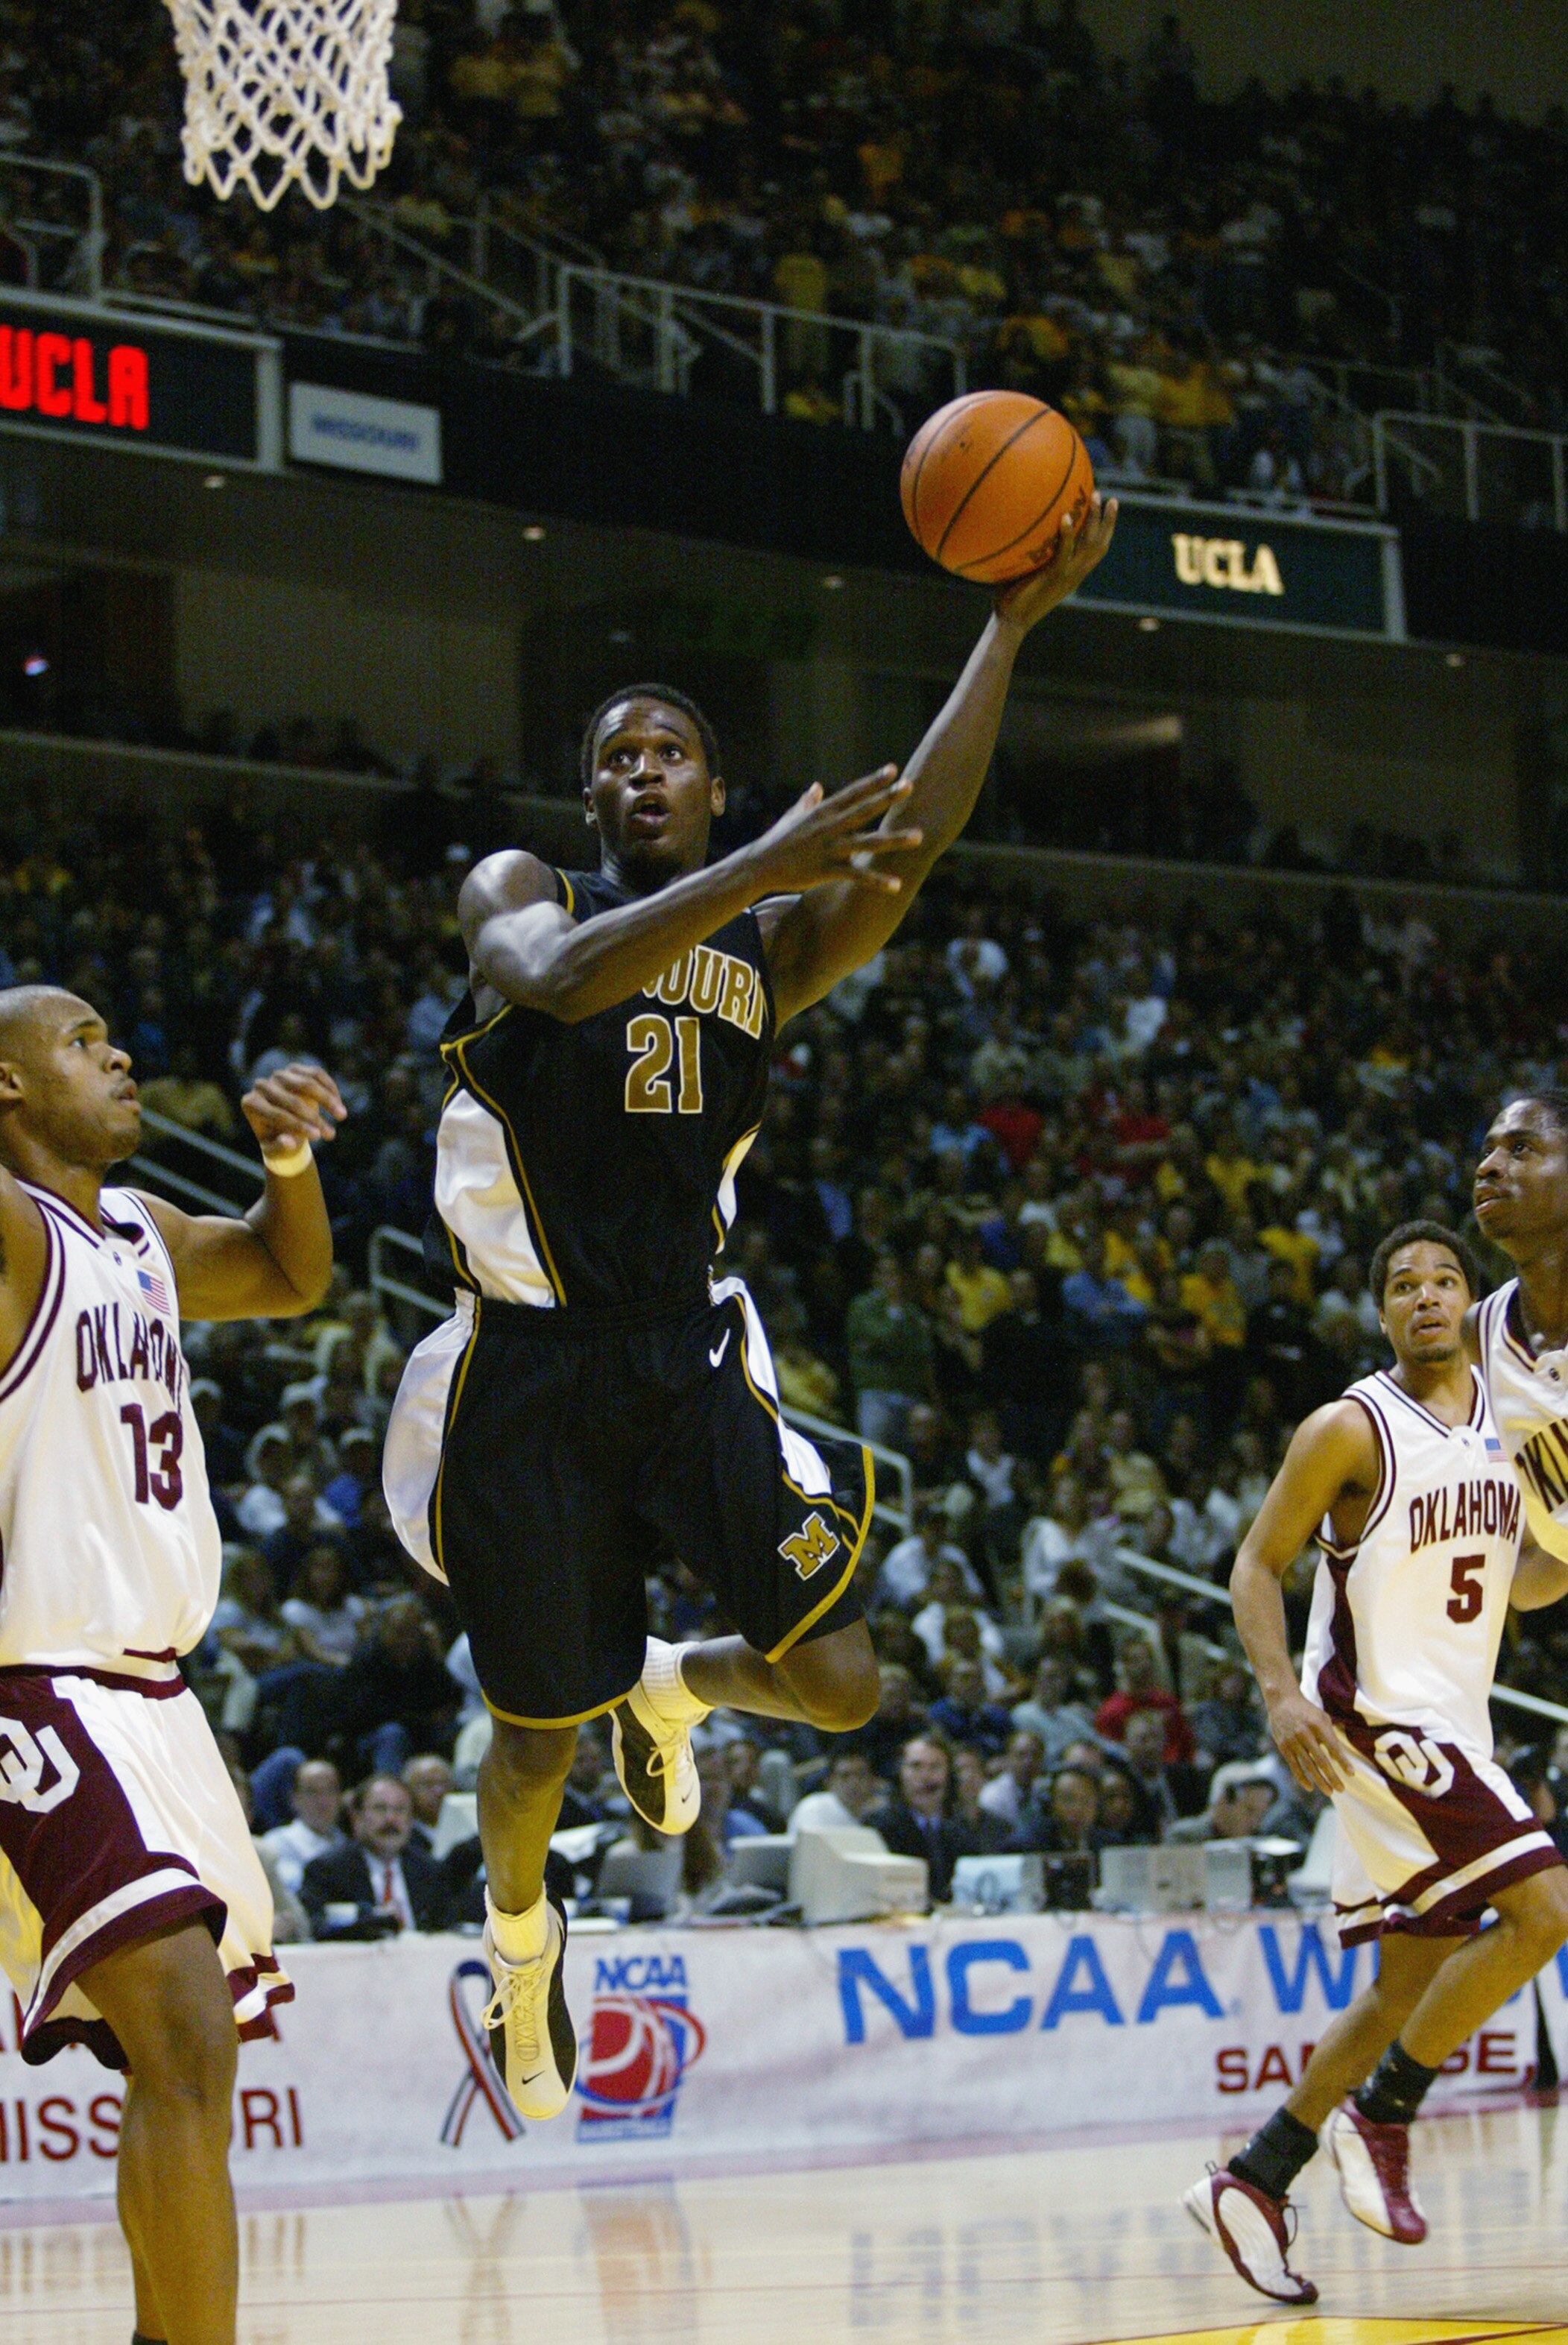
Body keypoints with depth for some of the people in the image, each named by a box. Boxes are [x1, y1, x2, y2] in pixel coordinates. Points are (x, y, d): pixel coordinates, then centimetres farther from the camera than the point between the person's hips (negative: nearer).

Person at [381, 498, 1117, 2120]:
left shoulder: (776, 941, 10)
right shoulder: (520, 892, 2)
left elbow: (915, 834, -9)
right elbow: (559, 979, -24)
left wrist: (1012, 624, -20)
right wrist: (760, 867, -37)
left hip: (691, 1359, 3)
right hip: (532, 1372, -3)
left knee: (837, 1684, -10)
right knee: (540, 1738, 6)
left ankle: (669, 1682, 26)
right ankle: (519, 1934, 41)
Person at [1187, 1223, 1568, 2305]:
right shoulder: (1352, 1429, -11)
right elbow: (1259, 1564, -7)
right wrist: (1282, 1694, -21)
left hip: (1454, 1732, 8)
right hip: (1376, 1720, -8)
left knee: (1412, 1990, 9)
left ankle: (1253, 2183, 16)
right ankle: (1381, 2115, -8)